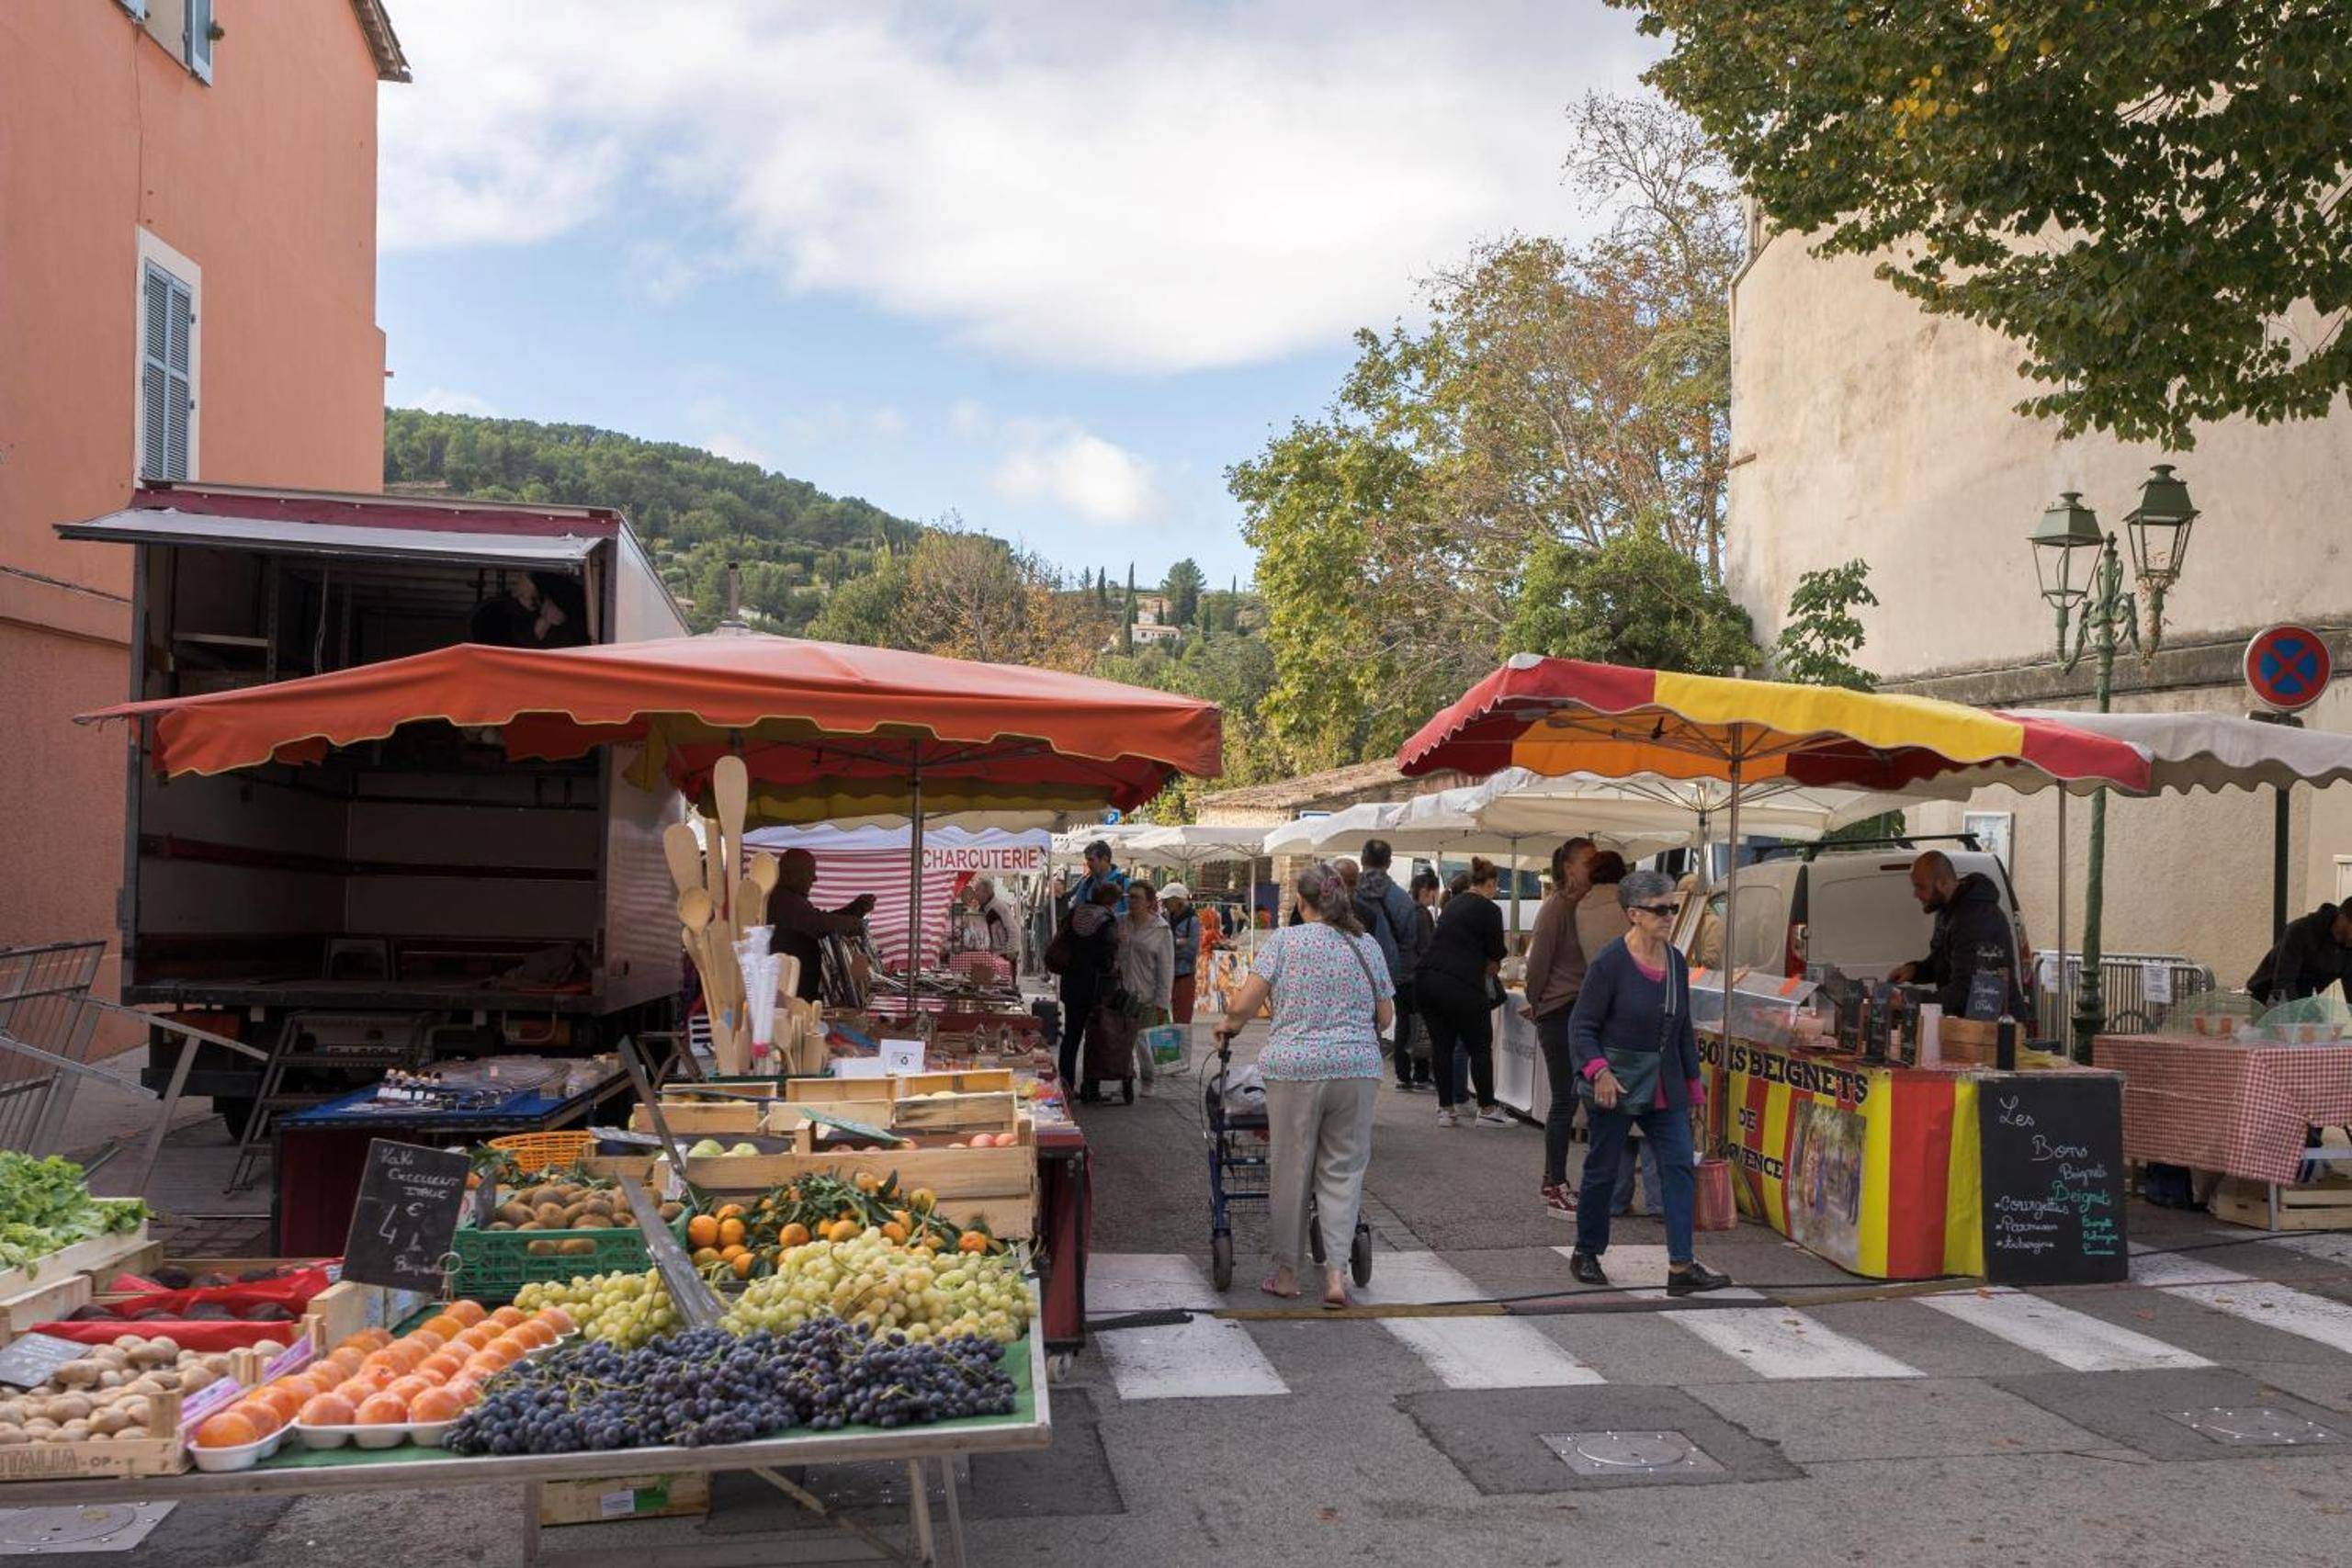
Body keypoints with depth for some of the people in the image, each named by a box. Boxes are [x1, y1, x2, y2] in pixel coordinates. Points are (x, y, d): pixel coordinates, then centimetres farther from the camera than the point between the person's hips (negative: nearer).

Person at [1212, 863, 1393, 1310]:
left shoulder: (1285, 940, -1)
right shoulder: (1367, 946, 9)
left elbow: (1244, 1005, -5)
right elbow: (1386, 1016, 15)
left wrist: (1229, 1026, 15)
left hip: (1295, 1068, -2)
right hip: (1358, 1069, 2)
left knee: (1290, 1171, 9)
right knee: (1342, 1172, 9)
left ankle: (1286, 1272, 19)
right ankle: (1336, 1272, 1)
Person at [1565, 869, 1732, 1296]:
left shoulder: (1676, 962, 6)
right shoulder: (1609, 962, -14)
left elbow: (1683, 1029, 16)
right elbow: (1581, 1026, -12)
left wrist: (1692, 1081, 16)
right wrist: (1598, 1070, -25)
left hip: (1664, 1085, 6)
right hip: (1617, 1081, -6)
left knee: (1678, 1165, -3)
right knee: (1603, 1168, 5)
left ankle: (1681, 1267, -1)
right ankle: (1586, 1255, 23)